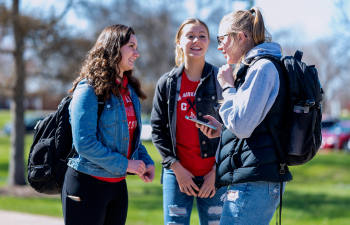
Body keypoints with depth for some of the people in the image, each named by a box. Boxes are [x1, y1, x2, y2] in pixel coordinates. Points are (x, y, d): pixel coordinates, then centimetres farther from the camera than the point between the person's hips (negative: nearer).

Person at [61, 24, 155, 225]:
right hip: (87, 185, -8)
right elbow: (84, 143, -20)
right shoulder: (89, 90, -14)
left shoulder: (130, 90, 12)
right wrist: (125, 164, -17)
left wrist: (147, 162, 1)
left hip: (118, 185, 8)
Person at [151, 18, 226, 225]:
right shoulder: (167, 83, 5)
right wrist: (176, 167, -4)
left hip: (214, 176, -1)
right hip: (177, 173, 1)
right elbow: (158, 129, 6)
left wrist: (217, 171, -5)